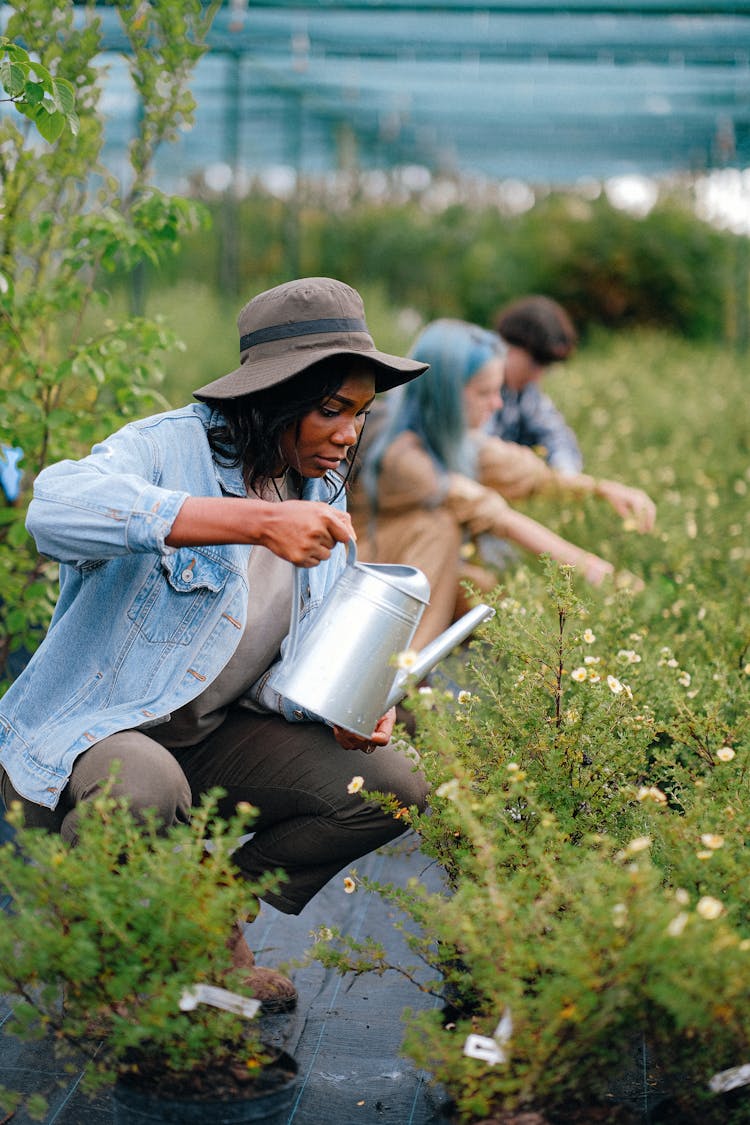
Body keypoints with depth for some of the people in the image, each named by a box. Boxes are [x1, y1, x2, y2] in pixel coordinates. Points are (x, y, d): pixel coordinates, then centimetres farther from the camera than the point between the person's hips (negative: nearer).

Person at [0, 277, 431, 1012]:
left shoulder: (323, 500, 5)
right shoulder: (171, 448, -18)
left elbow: (288, 667, 9)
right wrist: (255, 522, -46)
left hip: (209, 738, 7)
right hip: (81, 732, -6)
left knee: (392, 785, -9)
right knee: (145, 787, -40)